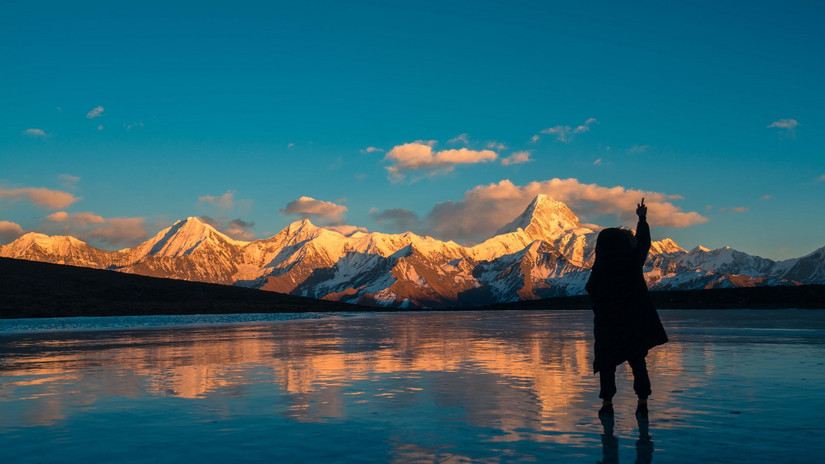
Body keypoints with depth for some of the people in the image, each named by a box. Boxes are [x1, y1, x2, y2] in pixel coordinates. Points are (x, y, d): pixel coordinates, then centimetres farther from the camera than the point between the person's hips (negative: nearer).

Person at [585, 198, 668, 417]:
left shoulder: (601, 269, -13)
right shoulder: (633, 262, -4)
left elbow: (590, 290, -4)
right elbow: (644, 243, 13)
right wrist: (642, 219, 24)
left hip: (607, 323, -2)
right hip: (635, 322, 3)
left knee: (607, 363, 7)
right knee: (638, 362, 11)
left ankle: (607, 403, 5)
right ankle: (642, 403, 10)